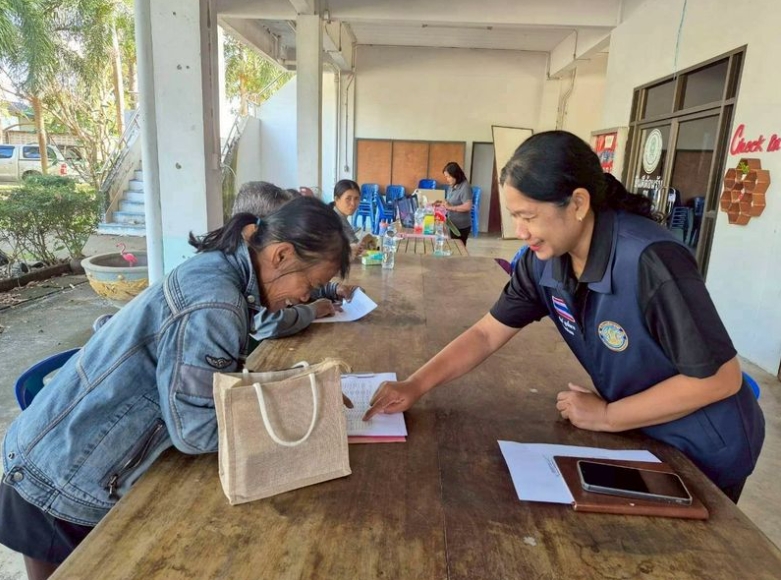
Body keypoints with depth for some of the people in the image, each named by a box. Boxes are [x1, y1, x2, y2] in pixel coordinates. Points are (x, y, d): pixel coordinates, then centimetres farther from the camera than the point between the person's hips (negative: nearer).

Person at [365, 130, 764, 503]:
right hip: (642, 431, 5)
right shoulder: (542, 260, -16)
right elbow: (487, 333, -9)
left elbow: (721, 378, -28)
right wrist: (414, 386, -19)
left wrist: (606, 417, -22)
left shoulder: (650, 261, -36)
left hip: (704, 447, -5)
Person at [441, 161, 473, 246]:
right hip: (453, 224, 8)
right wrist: (444, 203, 0)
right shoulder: (451, 186, 7)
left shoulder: (465, 187, -17)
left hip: (461, 226, -8)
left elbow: (468, 206, -25)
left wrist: (450, 207, -23)